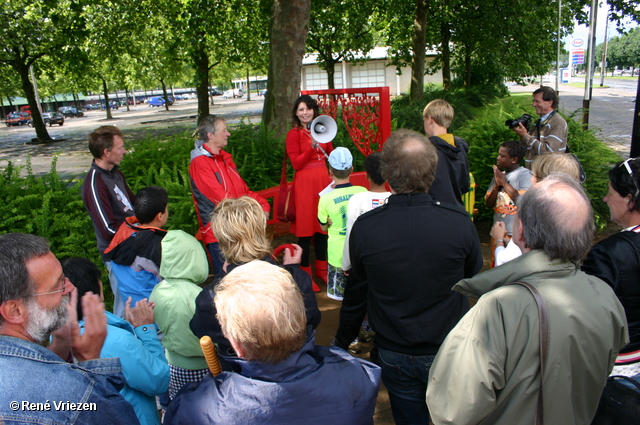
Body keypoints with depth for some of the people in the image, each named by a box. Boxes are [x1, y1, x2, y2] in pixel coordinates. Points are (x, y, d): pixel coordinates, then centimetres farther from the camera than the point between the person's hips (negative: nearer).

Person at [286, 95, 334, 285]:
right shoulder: (294, 134, -3)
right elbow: (296, 163, -11)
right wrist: (312, 146, -22)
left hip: (323, 179, 5)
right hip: (304, 182, -5)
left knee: (322, 225, 11)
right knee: (306, 227, 0)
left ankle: (322, 269, 26)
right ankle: (305, 274, 11)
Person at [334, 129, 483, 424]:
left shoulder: (364, 227, -18)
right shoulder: (460, 223, -20)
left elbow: (355, 294, -4)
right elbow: (474, 280, -1)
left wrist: (341, 342, 11)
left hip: (394, 356, 1)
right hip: (449, 354, 0)